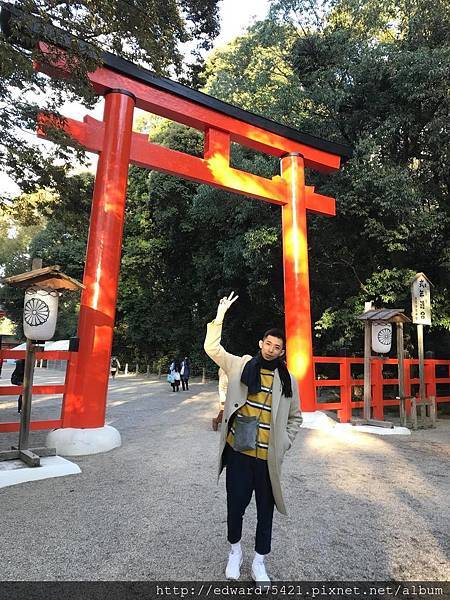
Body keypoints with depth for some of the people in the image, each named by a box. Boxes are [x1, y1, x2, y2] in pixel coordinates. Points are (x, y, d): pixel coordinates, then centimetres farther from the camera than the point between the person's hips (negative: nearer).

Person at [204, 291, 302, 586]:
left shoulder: (288, 380, 3)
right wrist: (220, 317, -11)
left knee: (266, 509, 15)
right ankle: (235, 550, 42)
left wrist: (285, 443, 2)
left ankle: (259, 562, 38)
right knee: (236, 503, 13)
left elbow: (295, 417, 13)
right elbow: (212, 348, -5)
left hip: (268, 457, 1)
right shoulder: (241, 365, -2)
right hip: (239, 451, -1)